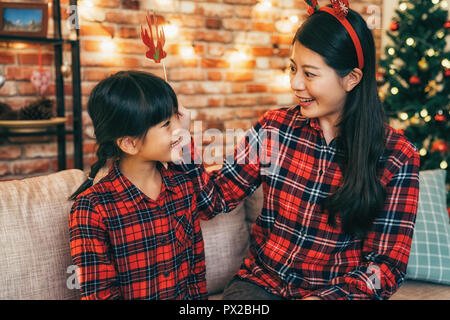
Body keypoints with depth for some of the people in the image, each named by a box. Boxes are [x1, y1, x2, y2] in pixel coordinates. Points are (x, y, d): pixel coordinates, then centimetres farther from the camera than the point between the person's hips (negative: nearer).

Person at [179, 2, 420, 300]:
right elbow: (219, 196, 4)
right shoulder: (274, 127, 0)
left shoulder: (397, 157, -7)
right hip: (261, 282, 1)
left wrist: (326, 296, -21)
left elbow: (387, 264, -6)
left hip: (341, 289, 0)